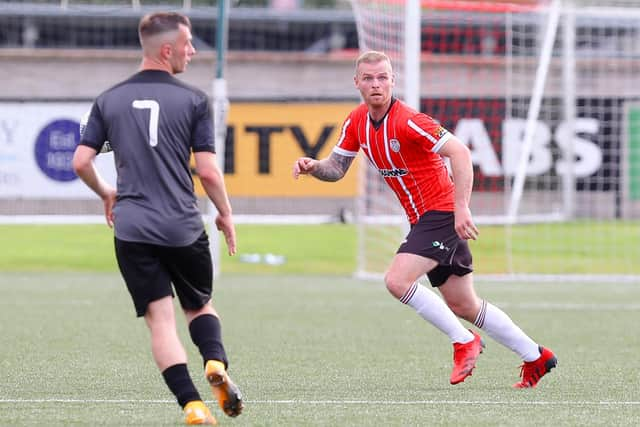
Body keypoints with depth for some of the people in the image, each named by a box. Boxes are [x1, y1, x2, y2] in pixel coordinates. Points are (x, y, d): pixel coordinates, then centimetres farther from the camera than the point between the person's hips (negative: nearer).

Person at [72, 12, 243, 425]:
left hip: (132, 229, 1)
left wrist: (107, 194, 24)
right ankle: (217, 363, -9)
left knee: (161, 319, 0)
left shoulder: (109, 100, 6)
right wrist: (226, 213, 10)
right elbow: (208, 171, -6)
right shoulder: (193, 100, -3)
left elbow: (81, 162, 5)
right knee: (200, 305, 20)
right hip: (184, 227, -1)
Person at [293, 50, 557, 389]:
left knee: (397, 281, -22)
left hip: (442, 214, -9)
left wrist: (461, 208, -32)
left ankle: (464, 341, -7)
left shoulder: (407, 121, -20)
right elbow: (336, 168, 11)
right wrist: (313, 166, -12)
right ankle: (536, 357, 24)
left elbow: (460, 153, -25)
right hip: (423, 219, 9)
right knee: (463, 306, 12)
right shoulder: (357, 121, 4)